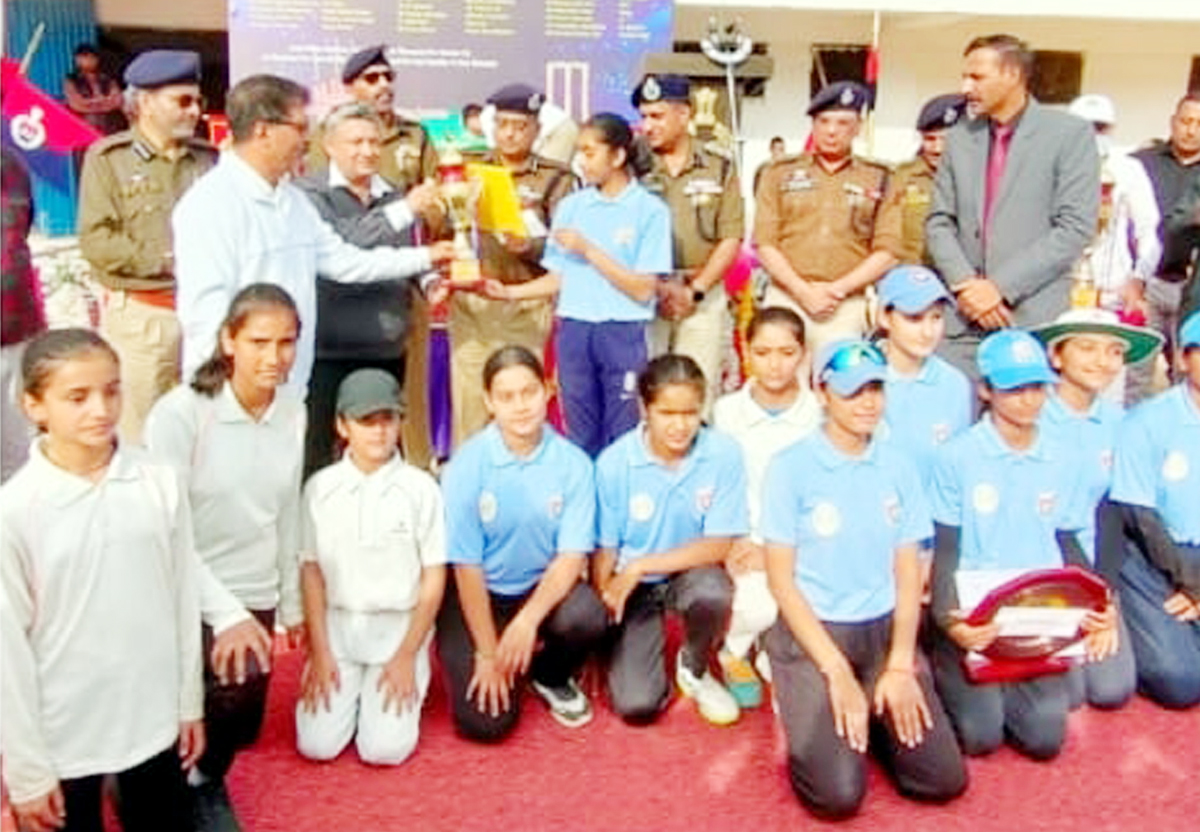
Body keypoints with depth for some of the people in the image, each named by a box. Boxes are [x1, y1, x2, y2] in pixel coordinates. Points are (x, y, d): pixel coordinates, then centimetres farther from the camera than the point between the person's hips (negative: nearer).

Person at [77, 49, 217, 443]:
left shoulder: (207, 159, 12)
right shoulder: (109, 158, 1)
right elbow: (96, 240, -8)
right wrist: (167, 261, -12)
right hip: (140, 315, -3)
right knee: (138, 436, 1)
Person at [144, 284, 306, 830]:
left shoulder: (294, 413, -2)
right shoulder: (179, 413, -19)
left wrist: (291, 602, 15)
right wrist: (225, 612, -27)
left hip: (256, 598, 5)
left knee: (241, 727, 7)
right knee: (235, 685, -26)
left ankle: (201, 778, 42)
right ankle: (194, 781, 6)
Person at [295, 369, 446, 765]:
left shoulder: (421, 488, -9)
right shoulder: (320, 487, -3)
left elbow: (434, 577, -4)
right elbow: (311, 570, 2)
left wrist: (407, 655, -6)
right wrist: (319, 651, -2)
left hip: (399, 627, -2)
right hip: (337, 625, 2)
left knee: (384, 748, -11)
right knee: (317, 744, -7)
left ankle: (407, 682, 18)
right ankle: (351, 691, 23)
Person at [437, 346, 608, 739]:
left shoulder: (572, 463, -11)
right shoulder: (468, 465, -15)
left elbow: (572, 555, -12)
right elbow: (467, 565, -13)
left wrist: (528, 620, -27)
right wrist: (487, 652, -13)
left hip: (543, 587, 2)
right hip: (477, 593, -1)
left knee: (586, 616, -31)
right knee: (485, 721, -15)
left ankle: (552, 678, 5)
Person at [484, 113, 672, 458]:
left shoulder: (650, 210, -4)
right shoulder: (571, 206, 8)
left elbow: (644, 290, -9)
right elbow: (558, 278, 11)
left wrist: (588, 250, -12)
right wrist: (510, 292, -2)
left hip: (623, 332, -4)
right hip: (573, 329, 4)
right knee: (581, 438, 10)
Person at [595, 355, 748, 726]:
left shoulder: (724, 453, -17)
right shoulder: (614, 462, -16)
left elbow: (719, 545, -16)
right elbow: (605, 550, -6)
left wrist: (640, 567, -21)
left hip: (690, 571, 1)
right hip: (632, 585, 0)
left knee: (712, 592, -36)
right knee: (636, 705, -16)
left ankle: (695, 668, 0)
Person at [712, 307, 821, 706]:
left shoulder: (820, 415, -3)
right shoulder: (727, 410, 2)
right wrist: (736, 544, -14)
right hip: (741, 545, 0)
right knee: (760, 606, -27)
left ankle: (772, 652, 13)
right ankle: (735, 650, 10)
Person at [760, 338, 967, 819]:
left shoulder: (898, 467, 3)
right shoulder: (791, 467, -9)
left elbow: (908, 573, 4)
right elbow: (781, 579, -9)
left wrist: (900, 665, -8)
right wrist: (837, 672, -14)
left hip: (883, 630, 4)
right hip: (811, 633, -4)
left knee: (945, 780, -7)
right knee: (838, 794, -15)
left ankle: (870, 710, 18)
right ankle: (806, 712, 14)